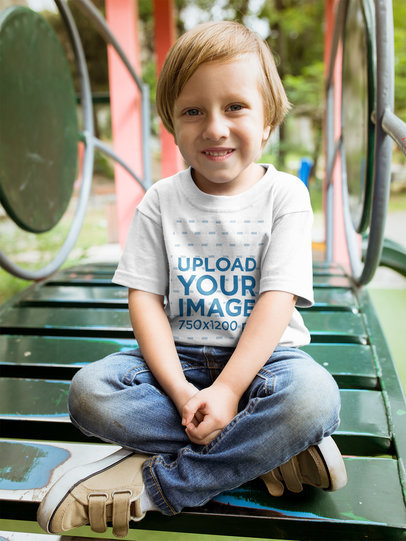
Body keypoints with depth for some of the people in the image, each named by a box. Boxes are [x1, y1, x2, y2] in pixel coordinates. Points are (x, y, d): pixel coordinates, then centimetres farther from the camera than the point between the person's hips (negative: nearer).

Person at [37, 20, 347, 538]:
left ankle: (153, 482, -19)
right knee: (89, 390, -23)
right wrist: (179, 389, -18)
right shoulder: (160, 202, 1)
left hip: (262, 355, -1)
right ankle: (266, 450, -17)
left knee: (314, 398, -34)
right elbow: (144, 298, -5)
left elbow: (277, 299, -12)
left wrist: (227, 389, -22)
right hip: (178, 356, 2)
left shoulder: (285, 195, -4)